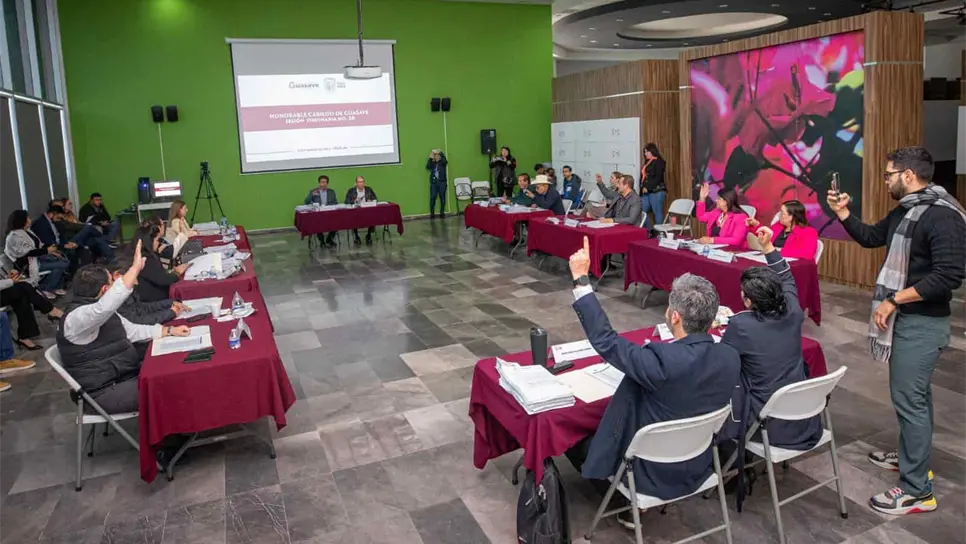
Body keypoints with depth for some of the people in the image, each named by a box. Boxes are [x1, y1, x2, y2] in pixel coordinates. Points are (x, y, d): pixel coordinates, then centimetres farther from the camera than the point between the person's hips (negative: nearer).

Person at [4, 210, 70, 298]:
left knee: (64, 260, -3)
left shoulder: (25, 231, 10)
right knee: (61, 265, -20)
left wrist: (51, 250, 1)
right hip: (29, 262, -9)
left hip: (37, 256, 9)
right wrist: (47, 250, -19)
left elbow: (38, 245, 14)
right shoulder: (14, 236, -19)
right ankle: (46, 290, -7)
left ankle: (56, 287, 2)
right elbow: (29, 252, -24)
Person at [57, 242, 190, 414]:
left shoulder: (103, 312, 9)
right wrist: (135, 267, -44)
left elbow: (132, 330, 21)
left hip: (124, 374, 10)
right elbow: (105, 306, -44)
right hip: (106, 392, -10)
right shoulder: (76, 317, -23)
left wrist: (169, 331, 14)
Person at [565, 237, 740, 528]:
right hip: (699, 466, 6)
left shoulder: (662, 361, -35)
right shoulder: (731, 358, -15)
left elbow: (605, 340, -24)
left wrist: (581, 278, -21)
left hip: (652, 472, -6)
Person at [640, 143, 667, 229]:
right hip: (646, 192, 9)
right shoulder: (647, 163, 22)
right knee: (642, 212, 2)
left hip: (656, 191, -9)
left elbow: (658, 178, -14)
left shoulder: (659, 162, -3)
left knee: (658, 213, -5)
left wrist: (648, 187, -16)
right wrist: (643, 188, 11)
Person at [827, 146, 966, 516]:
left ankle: (916, 490, 2)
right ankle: (912, 456, 36)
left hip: (922, 323, -10)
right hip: (907, 318, 10)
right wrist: (842, 213, 7)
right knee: (914, 394, 20)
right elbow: (870, 237, 21)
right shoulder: (905, 211, 9)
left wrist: (893, 299, -25)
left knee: (908, 398, -7)